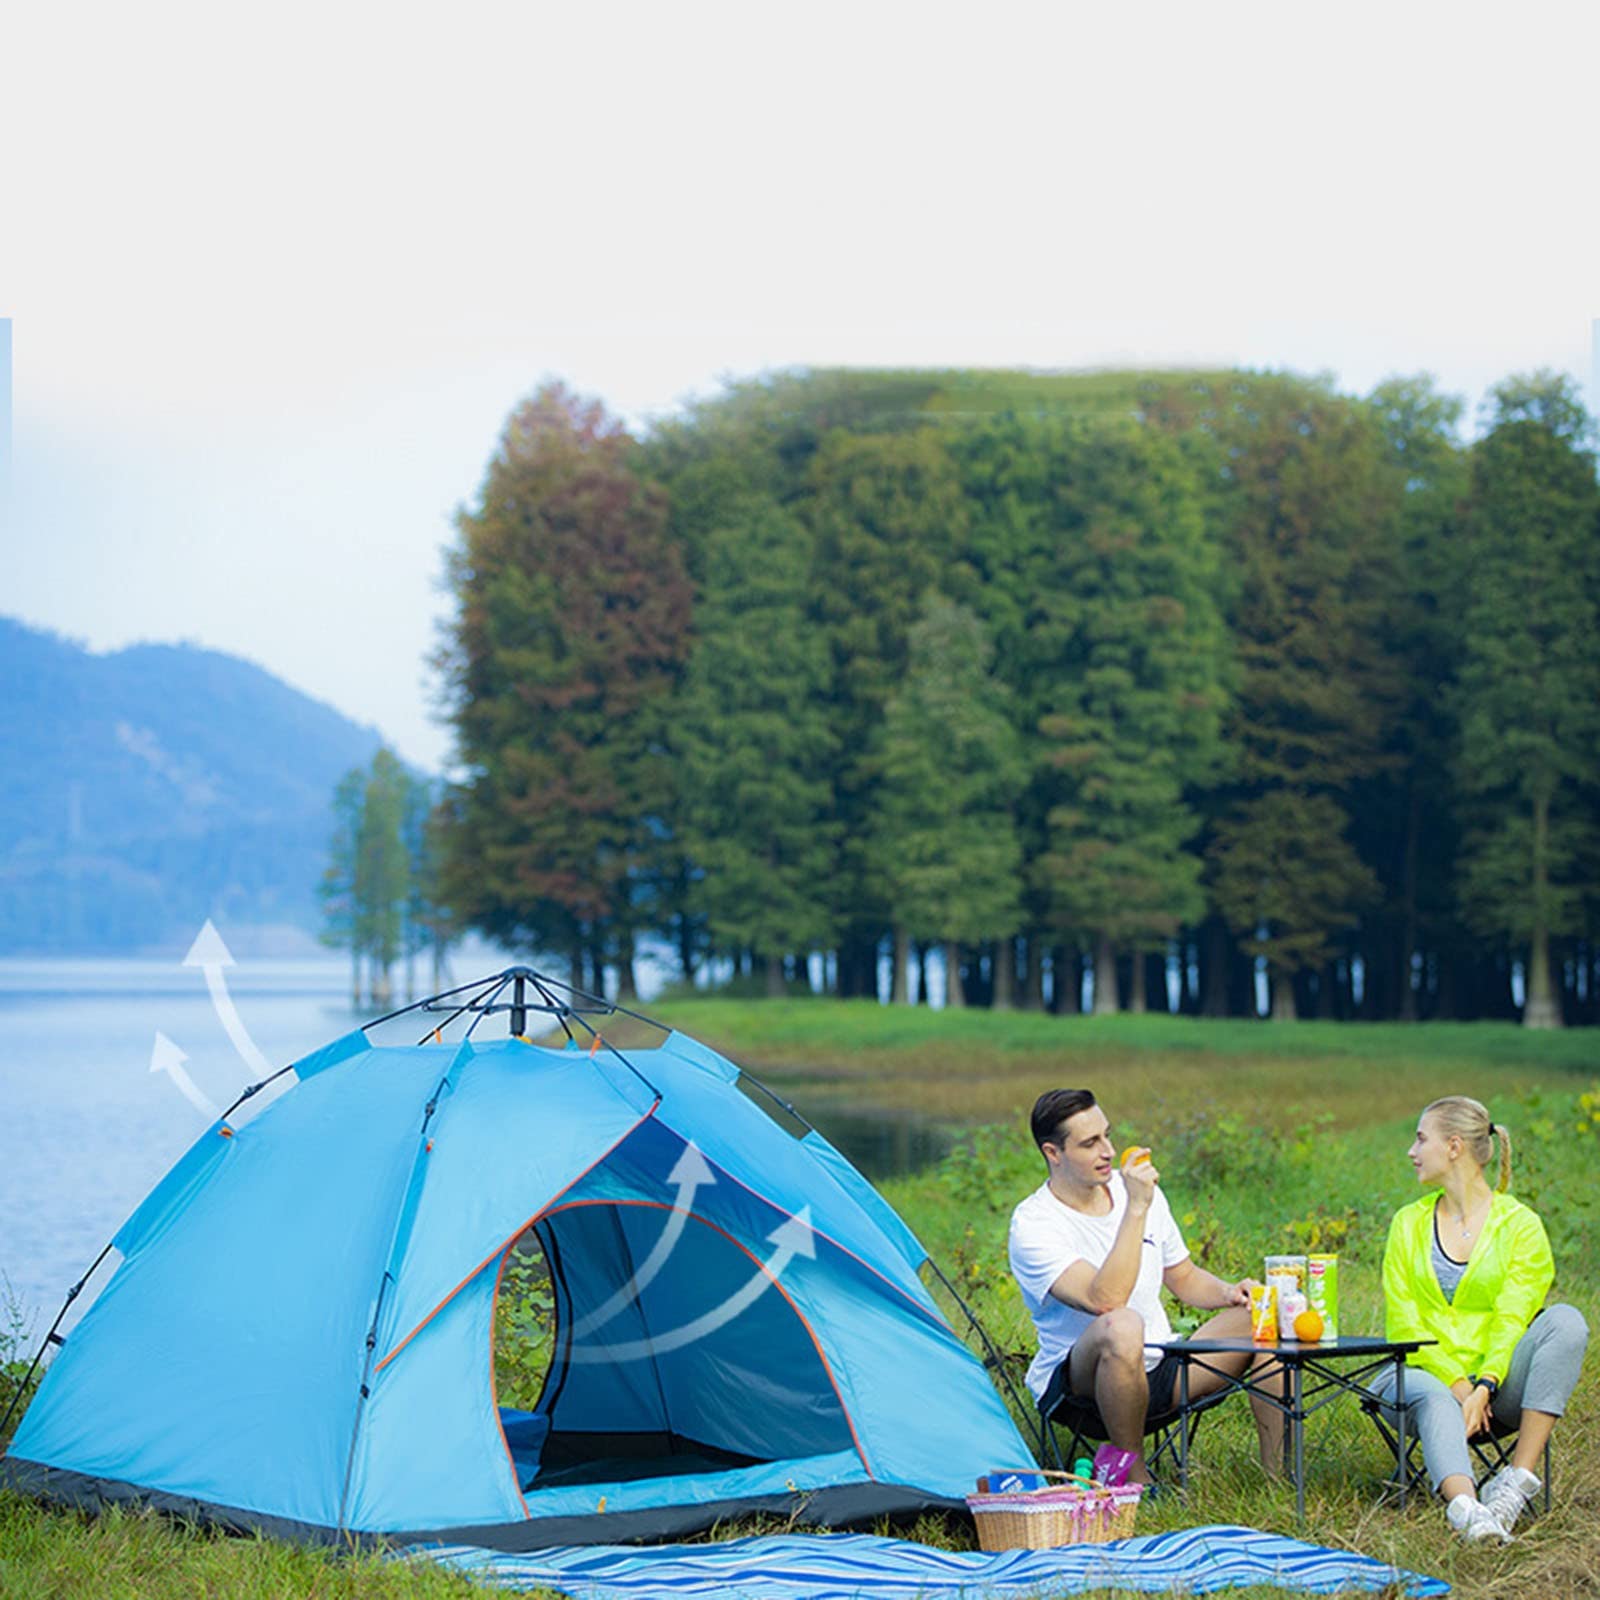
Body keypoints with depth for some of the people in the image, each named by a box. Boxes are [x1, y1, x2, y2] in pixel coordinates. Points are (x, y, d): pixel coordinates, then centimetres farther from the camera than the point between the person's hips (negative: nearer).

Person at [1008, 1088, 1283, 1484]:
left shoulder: (1139, 1190, 5)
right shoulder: (1033, 1225, -17)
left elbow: (1184, 1277, 17)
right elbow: (1105, 1301, -32)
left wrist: (1228, 1293, -5)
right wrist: (1136, 1209, -32)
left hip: (1158, 1369, 7)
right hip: (1076, 1386, -7)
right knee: (1121, 1328, -40)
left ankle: (1277, 1477, -5)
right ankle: (1133, 1479, -23)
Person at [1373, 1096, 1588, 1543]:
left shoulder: (1520, 1224, 4)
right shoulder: (1409, 1223, 12)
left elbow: (1512, 1320, -7)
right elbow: (1403, 1322, 3)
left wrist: (1484, 1387, -25)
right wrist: (1455, 1383, -14)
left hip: (1497, 1383, 0)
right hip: (1428, 1370, 0)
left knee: (1565, 1321, -27)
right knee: (1432, 1398, -36)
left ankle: (1519, 1477, -35)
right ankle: (1465, 1505, -63)